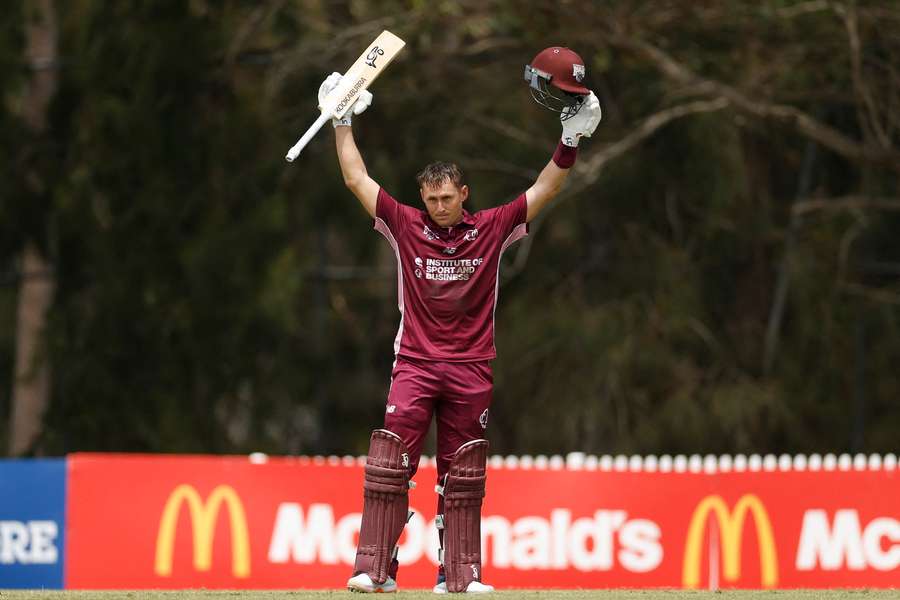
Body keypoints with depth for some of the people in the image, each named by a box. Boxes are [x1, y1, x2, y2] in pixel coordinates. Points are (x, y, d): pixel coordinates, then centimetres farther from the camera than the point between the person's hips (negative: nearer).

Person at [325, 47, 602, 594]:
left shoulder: (493, 228, 3)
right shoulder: (406, 225, 4)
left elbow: (544, 191, 2)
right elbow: (357, 178, 7)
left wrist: (572, 140, -8)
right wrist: (343, 122, 5)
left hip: (472, 369, 1)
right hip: (415, 361, -1)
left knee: (464, 476, 5)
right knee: (389, 465, -11)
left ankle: (460, 574, 8)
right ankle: (375, 569, -12)